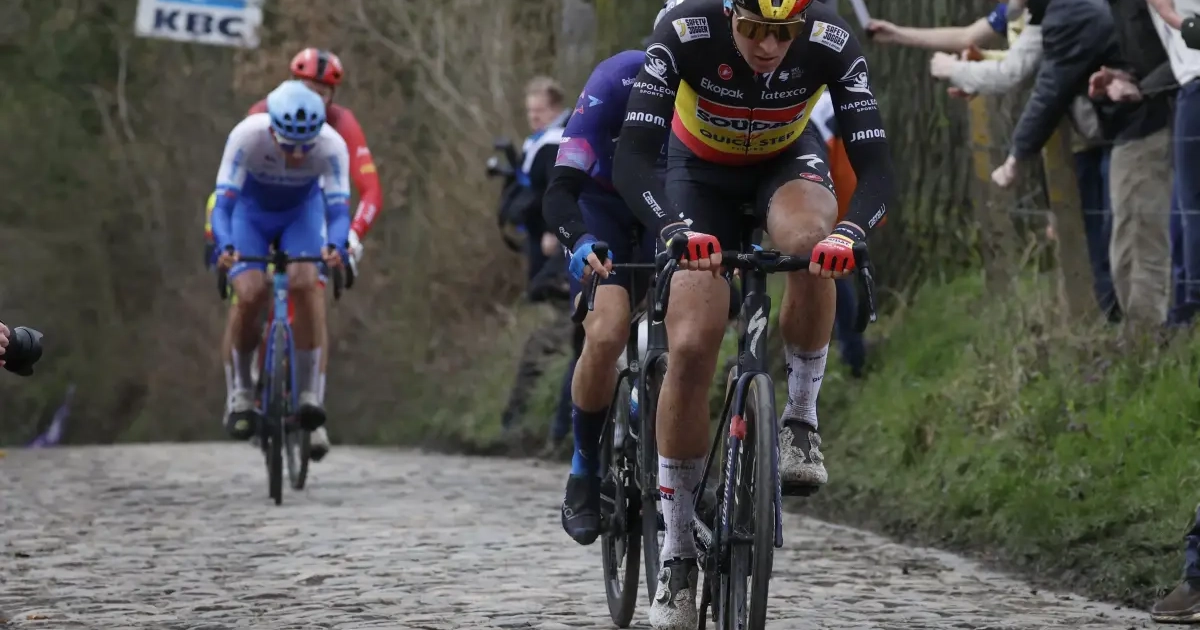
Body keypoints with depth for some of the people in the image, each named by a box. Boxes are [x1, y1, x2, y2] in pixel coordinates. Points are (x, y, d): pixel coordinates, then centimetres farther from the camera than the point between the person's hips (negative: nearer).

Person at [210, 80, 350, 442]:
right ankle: (240, 394, -1)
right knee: (250, 294, -22)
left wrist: (335, 247, -58)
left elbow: (339, 207, -37)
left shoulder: (332, 145, -33)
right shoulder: (247, 136, -36)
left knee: (305, 284, -27)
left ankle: (310, 393, -20)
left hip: (303, 212, 1)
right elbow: (223, 199, -38)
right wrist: (224, 247, -56)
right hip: (251, 211, -1)